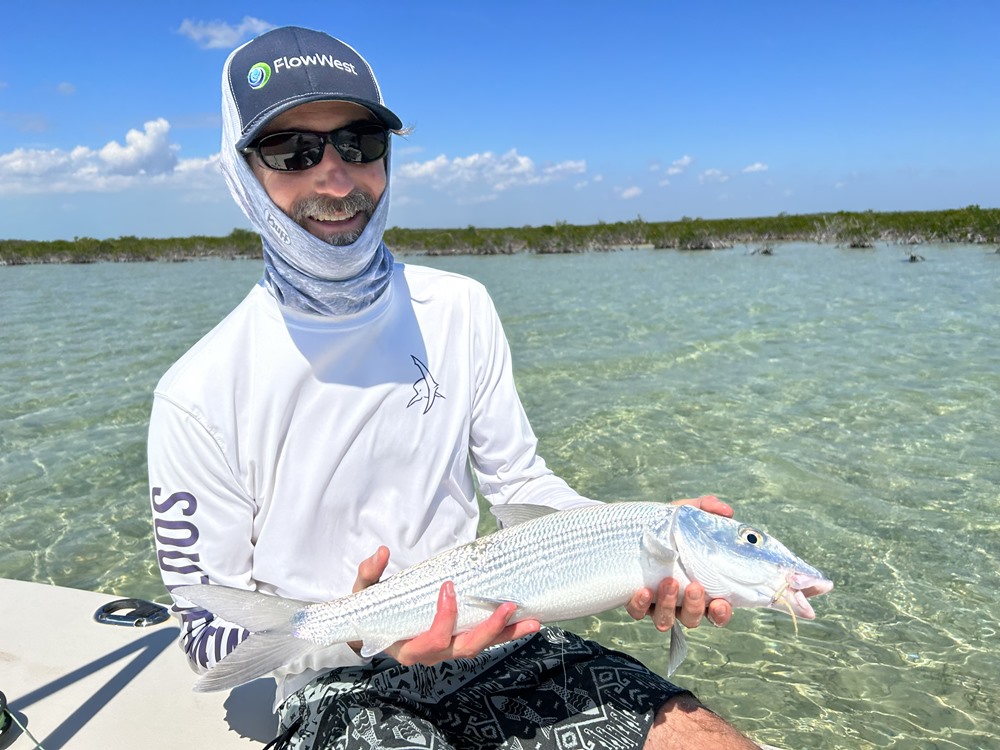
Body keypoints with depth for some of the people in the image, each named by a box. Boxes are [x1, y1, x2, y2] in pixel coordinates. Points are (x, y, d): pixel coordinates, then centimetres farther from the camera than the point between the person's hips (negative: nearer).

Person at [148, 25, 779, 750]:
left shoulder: (461, 309, -2)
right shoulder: (197, 399, -14)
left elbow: (519, 482, 4)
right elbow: (211, 639, -7)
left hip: (490, 640, 3)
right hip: (339, 687, -2)